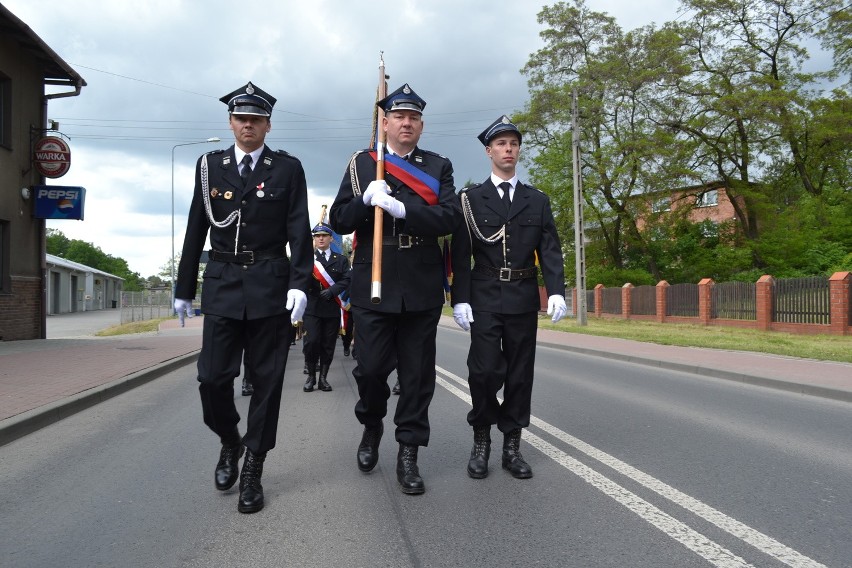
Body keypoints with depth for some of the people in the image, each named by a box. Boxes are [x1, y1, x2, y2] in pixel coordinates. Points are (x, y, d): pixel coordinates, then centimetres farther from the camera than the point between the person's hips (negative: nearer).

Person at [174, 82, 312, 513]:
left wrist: (299, 284, -13)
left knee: (266, 380, 3)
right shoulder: (210, 165, 10)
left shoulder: (288, 168, 4)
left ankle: (253, 469, 16)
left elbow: (299, 230, -2)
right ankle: (229, 442, 27)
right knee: (212, 377, -2)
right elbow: (196, 230, 11)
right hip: (221, 284, 2)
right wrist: (184, 288, 11)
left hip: (270, 286, -1)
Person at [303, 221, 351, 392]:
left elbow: (346, 280, 0)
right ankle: (311, 376, 7)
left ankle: (323, 377, 13)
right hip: (312, 307, -1)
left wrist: (331, 290, -15)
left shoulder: (341, 259, 11)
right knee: (311, 342, -9)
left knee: (328, 344, 4)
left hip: (332, 308, 1)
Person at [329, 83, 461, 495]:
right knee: (370, 368, 1)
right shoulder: (361, 163, 8)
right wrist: (365, 201, -16)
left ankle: (408, 454, 17)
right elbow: (339, 221, 3)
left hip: (422, 289, 1)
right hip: (373, 286, 0)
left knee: (417, 374, 4)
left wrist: (401, 208, -19)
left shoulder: (438, 166, 8)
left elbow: (450, 218, -6)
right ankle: (371, 427, 31)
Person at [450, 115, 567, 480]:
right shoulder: (471, 198, 4)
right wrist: (459, 299, -9)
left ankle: (512, 446, 15)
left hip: (524, 299, 3)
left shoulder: (538, 201, 11)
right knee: (484, 371, -9)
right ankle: (481, 441, 11)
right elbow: (460, 254, -1)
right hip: (485, 299, -2)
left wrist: (556, 291, -10)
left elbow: (550, 250, 5)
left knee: (520, 373, 5)